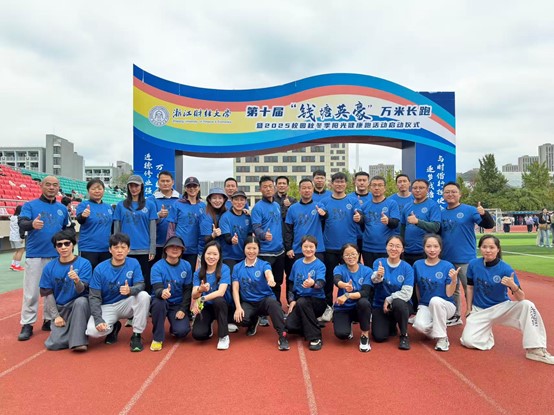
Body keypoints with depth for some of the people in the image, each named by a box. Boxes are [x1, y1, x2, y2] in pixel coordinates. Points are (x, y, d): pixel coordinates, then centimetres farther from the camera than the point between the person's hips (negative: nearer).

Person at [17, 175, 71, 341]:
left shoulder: (62, 208, 10)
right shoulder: (30, 205, -1)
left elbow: (67, 229, 19)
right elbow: (21, 224, -17)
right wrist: (32, 224, -39)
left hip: (56, 255, 3)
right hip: (35, 255, -3)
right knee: (31, 291, -1)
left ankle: (49, 320, 22)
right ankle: (27, 324, 8)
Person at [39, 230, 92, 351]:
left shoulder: (84, 264, -9)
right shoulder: (49, 267, 0)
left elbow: (81, 290, -16)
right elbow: (47, 294, 4)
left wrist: (77, 281, -40)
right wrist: (56, 316, -3)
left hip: (80, 305, -3)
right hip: (60, 309, 3)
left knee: (80, 301, -38)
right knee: (53, 344, -15)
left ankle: (79, 341, -25)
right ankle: (71, 330, 17)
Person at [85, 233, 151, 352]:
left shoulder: (133, 263, -9)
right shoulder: (100, 269, -11)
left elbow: (140, 285, -17)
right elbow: (94, 297, -10)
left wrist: (130, 290, -42)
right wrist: (98, 319, -24)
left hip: (126, 304, 0)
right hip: (107, 307, 0)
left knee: (144, 296, -30)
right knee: (92, 331, -27)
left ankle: (136, 335, -14)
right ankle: (113, 327, 11)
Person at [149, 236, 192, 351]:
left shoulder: (186, 266, -3)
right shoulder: (157, 267, -12)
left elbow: (188, 290, 0)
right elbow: (157, 289, -23)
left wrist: (183, 309, -11)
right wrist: (162, 292, -48)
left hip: (179, 304, 2)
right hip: (162, 302, -1)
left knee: (182, 332, -21)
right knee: (158, 302, -37)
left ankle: (175, 327, 21)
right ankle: (157, 338, -15)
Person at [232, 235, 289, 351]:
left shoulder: (264, 264, -6)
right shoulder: (237, 267, 2)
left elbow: (268, 273, -31)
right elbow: (235, 289, -3)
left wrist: (271, 279, -56)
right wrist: (238, 307, -19)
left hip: (265, 299, -2)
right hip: (247, 302, 2)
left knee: (272, 302, -37)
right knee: (241, 319, -29)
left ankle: (282, 336, -27)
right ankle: (253, 321, 11)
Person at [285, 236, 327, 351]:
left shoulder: (320, 265, -9)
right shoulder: (297, 263, 6)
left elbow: (321, 283, -27)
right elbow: (291, 283, 14)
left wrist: (313, 284, -50)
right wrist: (292, 300, 0)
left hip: (317, 301, -4)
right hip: (299, 301, 4)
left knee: (302, 301, -37)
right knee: (290, 326, -21)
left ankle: (316, 338, -23)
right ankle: (309, 328, 14)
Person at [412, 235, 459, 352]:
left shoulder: (448, 266, -9)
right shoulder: (418, 265, -2)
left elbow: (449, 294, -12)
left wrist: (454, 280, -27)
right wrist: (420, 305, 8)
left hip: (446, 306, -1)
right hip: (425, 306, 1)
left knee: (435, 300, -37)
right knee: (419, 325, -31)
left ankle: (442, 338, -17)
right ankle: (433, 331, 7)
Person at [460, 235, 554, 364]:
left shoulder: (506, 269, -17)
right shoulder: (473, 265, -10)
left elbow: (521, 298, -19)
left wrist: (514, 287, -40)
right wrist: (469, 310, 6)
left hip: (501, 308, -1)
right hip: (479, 310, 1)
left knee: (527, 305, -29)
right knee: (468, 341, -18)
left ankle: (536, 350, -21)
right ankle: (486, 331, 16)